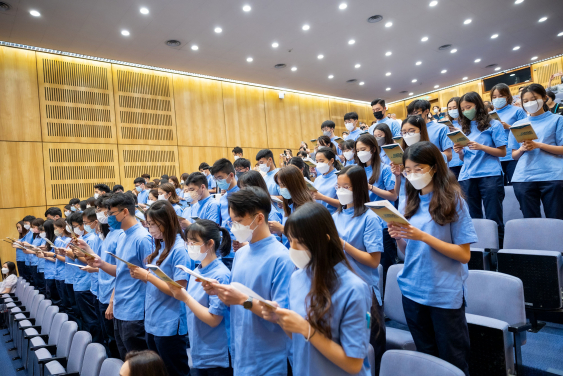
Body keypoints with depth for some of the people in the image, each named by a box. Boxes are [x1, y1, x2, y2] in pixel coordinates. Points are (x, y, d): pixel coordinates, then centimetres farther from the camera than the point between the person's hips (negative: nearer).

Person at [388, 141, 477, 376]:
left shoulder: (453, 200, -9)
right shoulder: (412, 201, 5)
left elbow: (464, 255, -12)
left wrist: (423, 236, -22)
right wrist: (399, 237, -11)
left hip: (445, 295, -4)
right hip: (412, 290, 5)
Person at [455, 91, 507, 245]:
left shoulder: (493, 125, 4)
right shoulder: (464, 128, 15)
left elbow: (502, 152, -1)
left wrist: (481, 147, -15)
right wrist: (459, 151, -5)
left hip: (490, 175, -4)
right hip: (467, 177, 4)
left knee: (493, 219, -1)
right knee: (472, 219, 7)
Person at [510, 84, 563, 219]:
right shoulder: (518, 124, 16)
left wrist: (538, 145, -12)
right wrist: (522, 149, -5)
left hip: (551, 176, -2)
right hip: (523, 178, 2)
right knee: (530, 220, 3)